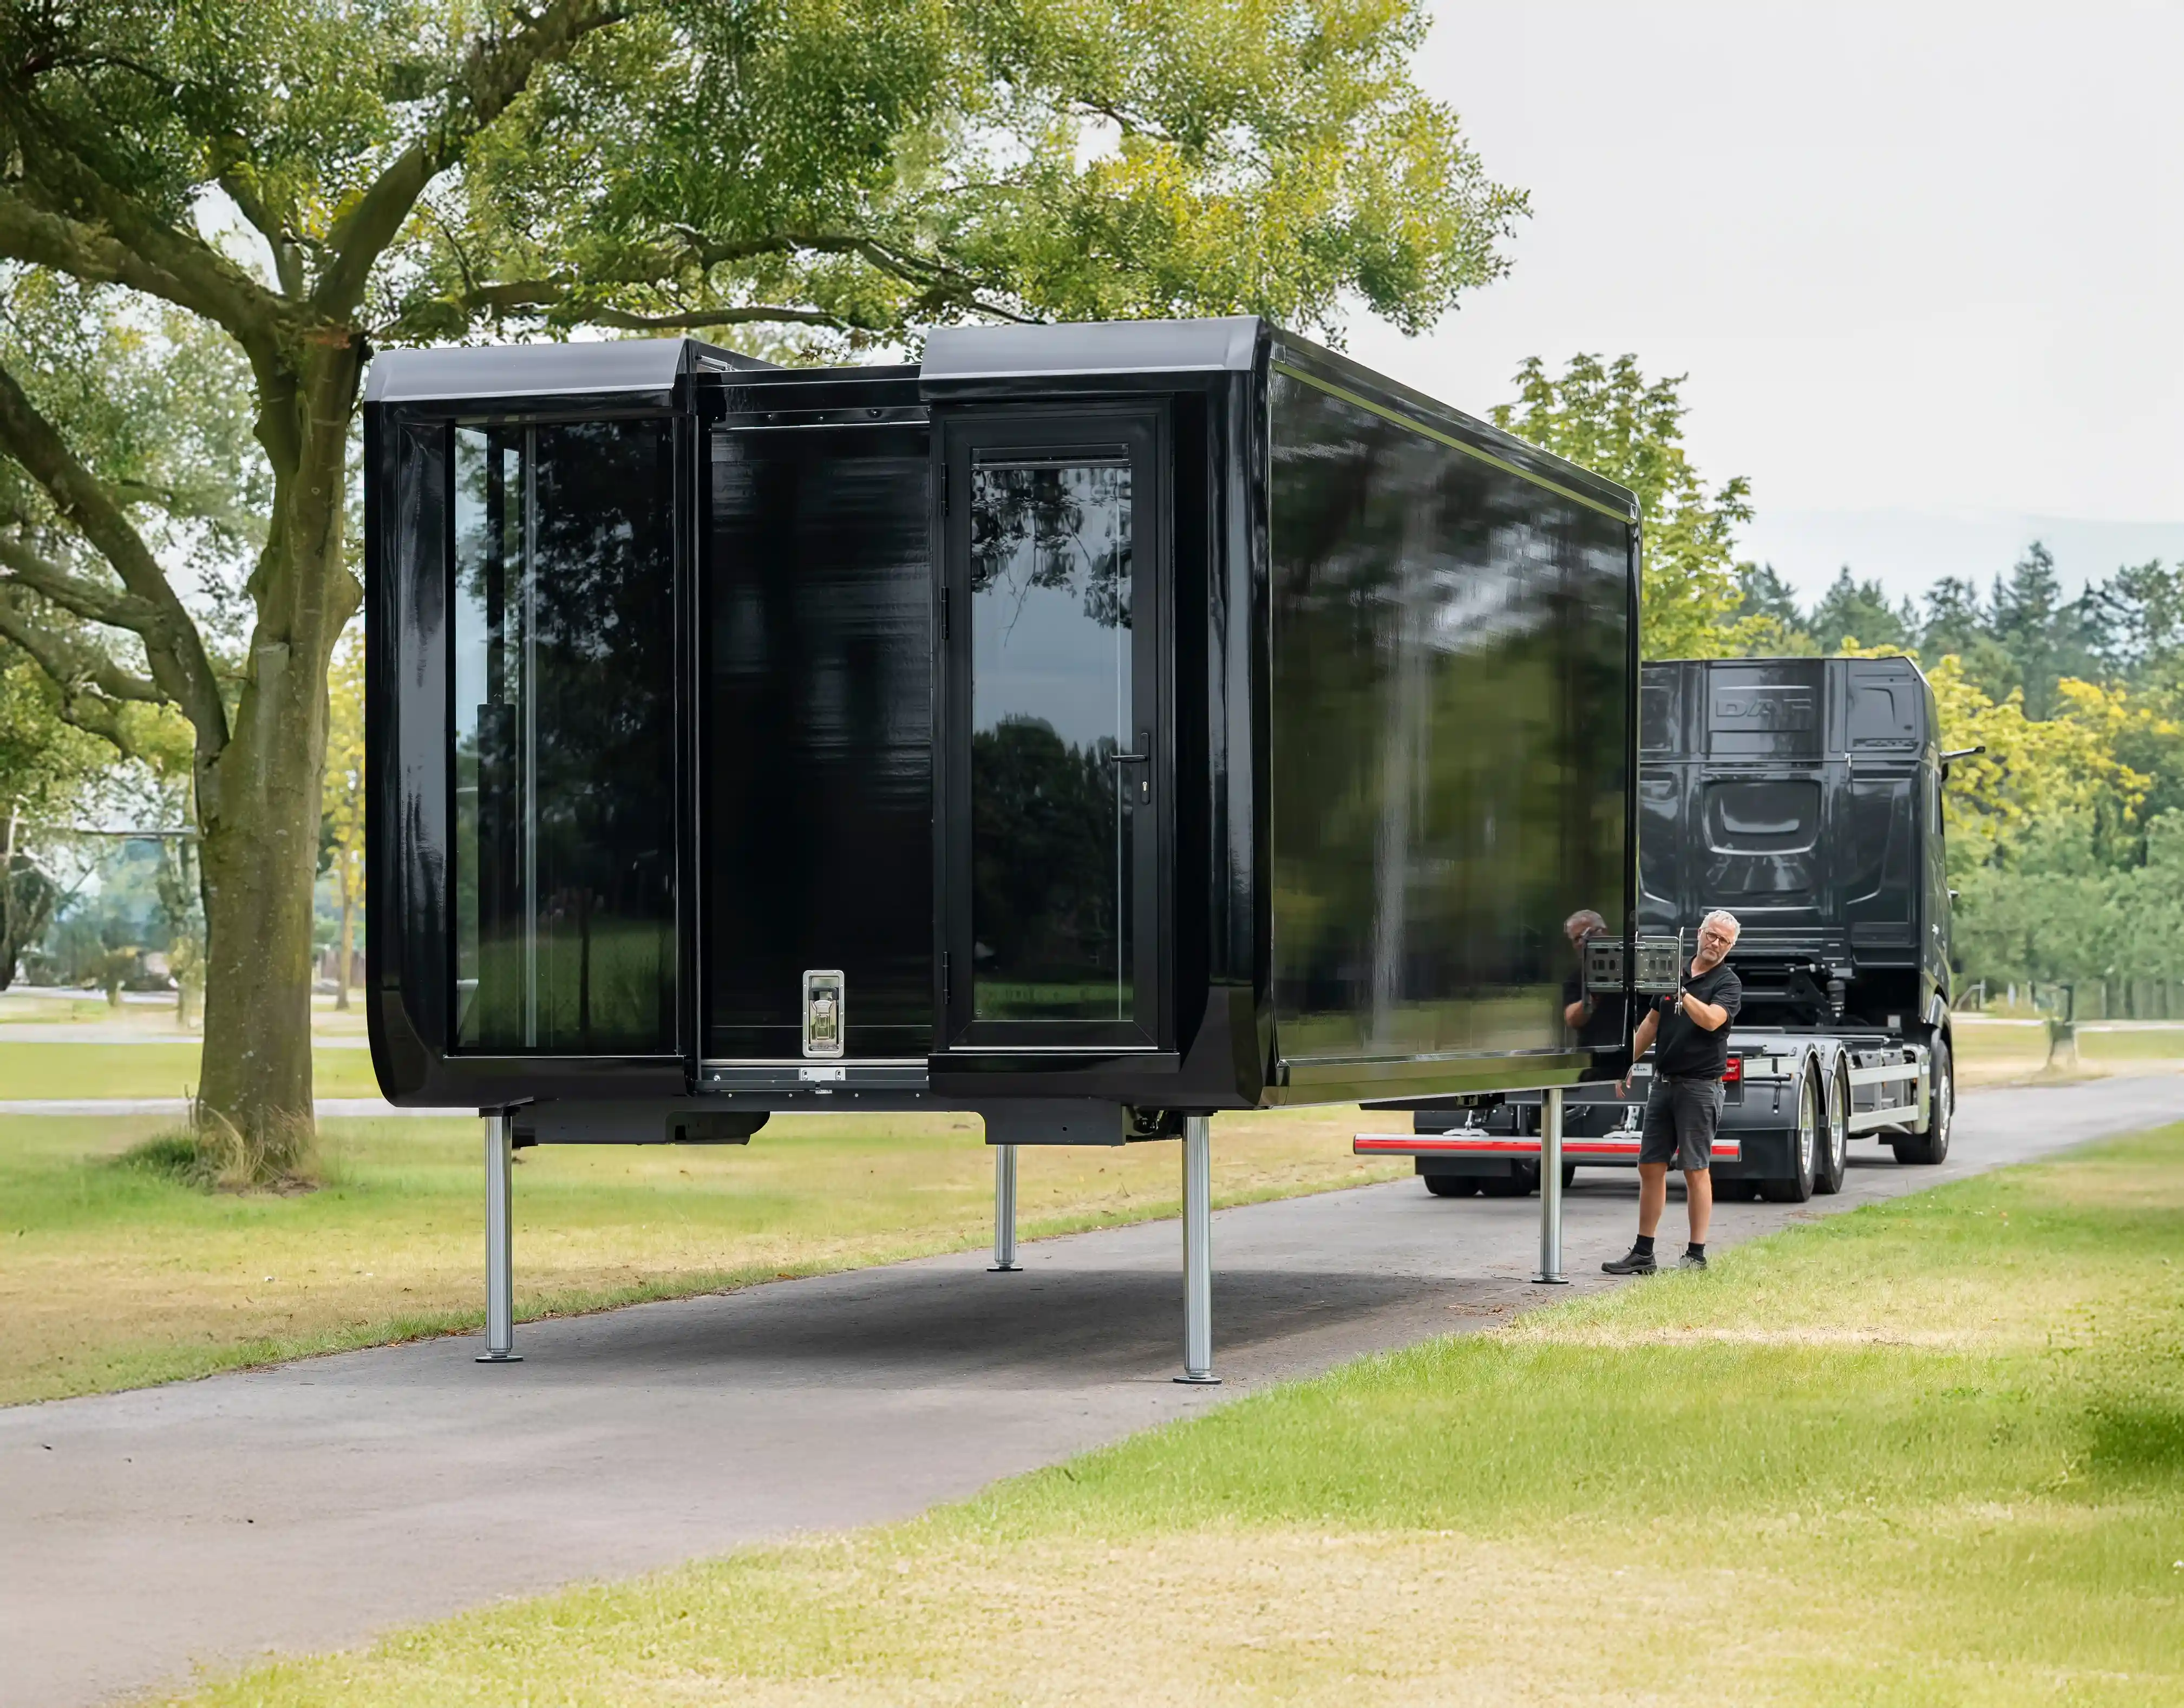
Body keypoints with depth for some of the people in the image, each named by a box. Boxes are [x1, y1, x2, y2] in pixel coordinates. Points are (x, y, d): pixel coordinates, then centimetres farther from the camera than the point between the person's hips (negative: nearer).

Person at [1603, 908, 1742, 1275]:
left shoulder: (1727, 984, -3)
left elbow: (1711, 1019, -23)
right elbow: (1652, 1022, 21)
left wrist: (1681, 993, -28)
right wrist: (1628, 1064, 19)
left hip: (1700, 1085, -6)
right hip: (1664, 1081, 6)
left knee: (1696, 1170, -4)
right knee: (1650, 1167, 6)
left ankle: (1696, 1255, 0)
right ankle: (1643, 1253, 11)